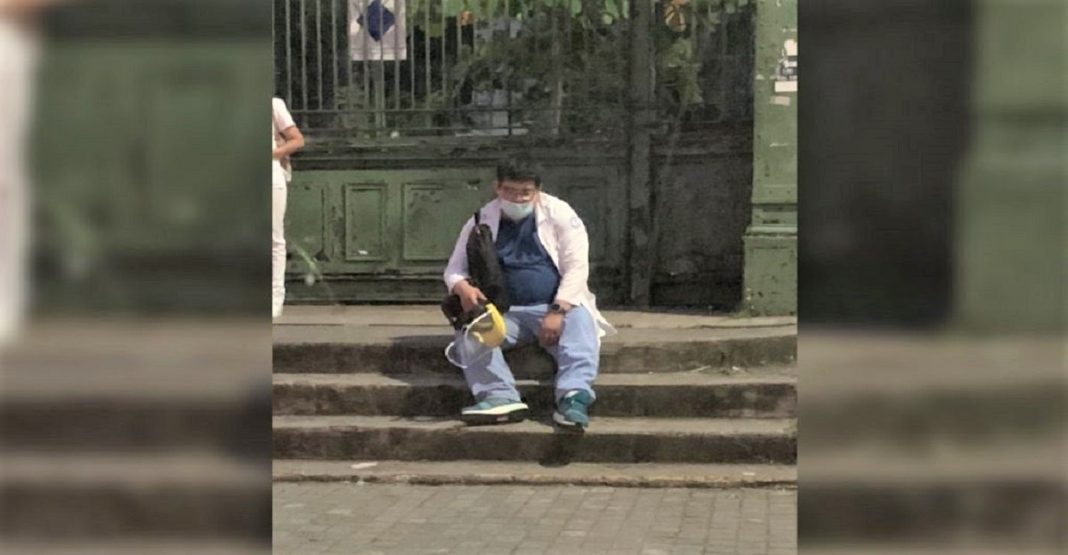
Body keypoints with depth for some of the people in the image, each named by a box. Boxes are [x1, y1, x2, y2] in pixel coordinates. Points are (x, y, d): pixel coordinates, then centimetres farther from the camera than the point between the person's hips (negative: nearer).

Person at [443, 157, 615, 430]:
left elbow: (577, 267, -5)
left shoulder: (559, 214, 1)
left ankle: (574, 397, -51)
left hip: (559, 308, -2)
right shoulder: (481, 222, 8)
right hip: (507, 312, 2)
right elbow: (455, 267, 10)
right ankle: (500, 397, -42)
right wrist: (462, 287, -16)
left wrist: (558, 311, -19)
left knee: (580, 324, -35)